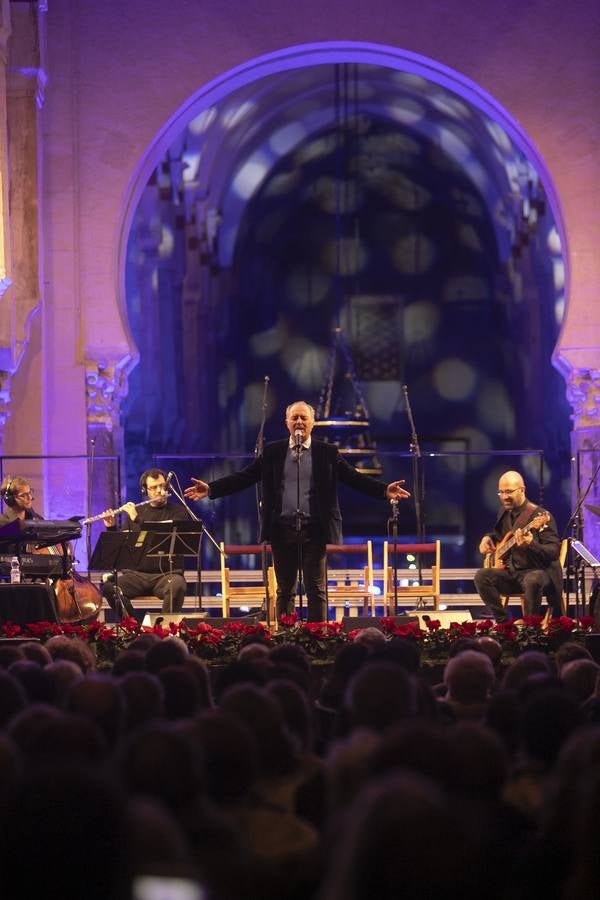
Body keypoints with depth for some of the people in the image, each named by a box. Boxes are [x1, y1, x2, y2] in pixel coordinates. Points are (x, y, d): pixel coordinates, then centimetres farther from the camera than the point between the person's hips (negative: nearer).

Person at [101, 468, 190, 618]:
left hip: (167, 574, -3)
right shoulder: (135, 511, 16)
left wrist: (138, 520, -16)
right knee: (109, 586, -27)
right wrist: (111, 528, -3)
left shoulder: (178, 511, 6)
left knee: (177, 587, -38)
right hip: (137, 574, 3)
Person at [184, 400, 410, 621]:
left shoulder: (327, 452, 5)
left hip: (314, 530, -1)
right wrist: (210, 489, -7)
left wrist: (384, 490, -16)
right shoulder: (272, 452, 8)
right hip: (282, 529, 1)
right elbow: (243, 477, 5)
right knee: (284, 591, 7)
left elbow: (355, 478, 0)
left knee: (316, 590, -1)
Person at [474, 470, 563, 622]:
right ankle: (503, 622, -9)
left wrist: (531, 545, -38)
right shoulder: (504, 512, 10)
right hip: (511, 572, 7)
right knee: (481, 576, -17)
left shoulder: (540, 516, -14)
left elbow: (554, 552, -20)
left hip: (538, 571, -7)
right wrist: (488, 538, 9)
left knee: (532, 580, -40)